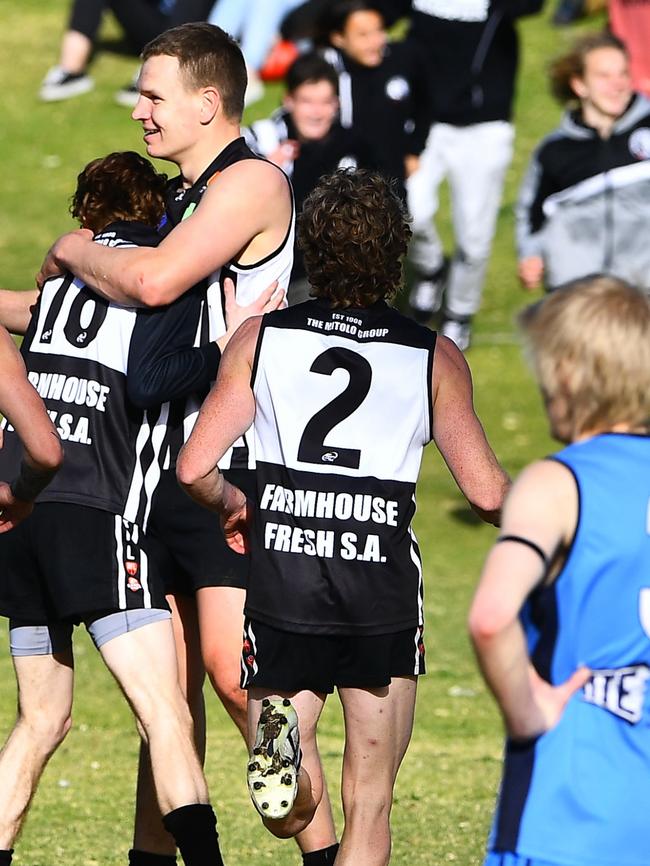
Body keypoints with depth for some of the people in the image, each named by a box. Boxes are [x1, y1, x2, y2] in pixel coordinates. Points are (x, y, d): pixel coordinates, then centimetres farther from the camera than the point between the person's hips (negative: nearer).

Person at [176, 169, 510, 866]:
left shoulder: (260, 338, 3)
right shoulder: (436, 359, 1)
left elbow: (194, 468, -1)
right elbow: (488, 495, -1)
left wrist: (235, 507, 21)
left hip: (281, 572, 1)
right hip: (384, 581, -1)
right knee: (368, 807, 9)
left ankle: (282, 737, -24)